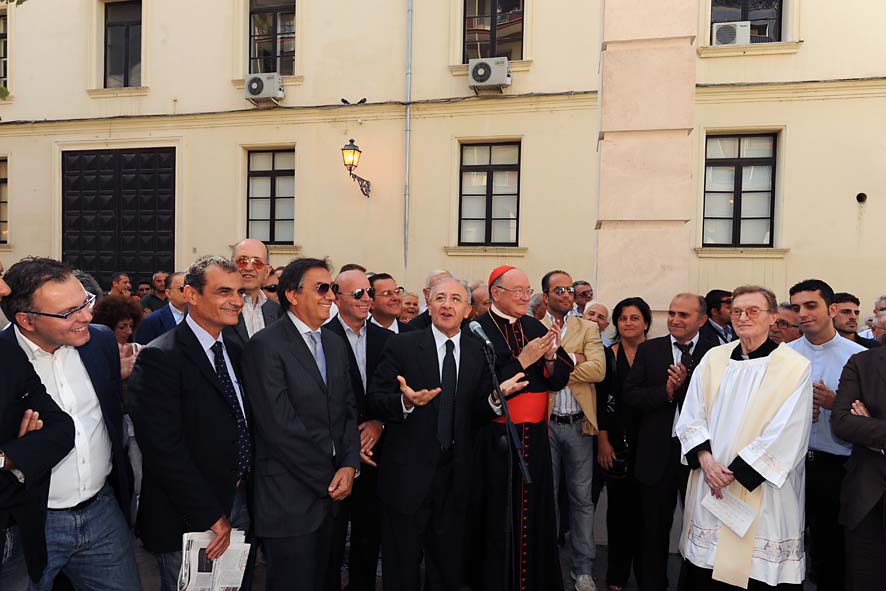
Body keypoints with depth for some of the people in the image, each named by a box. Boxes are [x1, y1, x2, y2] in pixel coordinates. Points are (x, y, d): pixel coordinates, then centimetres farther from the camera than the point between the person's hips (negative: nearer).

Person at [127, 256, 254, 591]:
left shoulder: (234, 352, 8)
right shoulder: (160, 358, -17)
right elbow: (164, 448, -21)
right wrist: (211, 516, -18)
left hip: (241, 501, 7)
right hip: (189, 517, -7)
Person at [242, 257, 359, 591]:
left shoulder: (336, 343, 10)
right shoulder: (265, 346, -14)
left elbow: (349, 408, 10)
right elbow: (281, 427, -18)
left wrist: (349, 465, -4)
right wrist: (328, 479, -12)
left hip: (332, 493, 7)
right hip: (290, 497, -6)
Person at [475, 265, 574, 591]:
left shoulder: (536, 328, 8)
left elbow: (560, 380, 6)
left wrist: (550, 357, -13)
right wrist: (522, 361, -19)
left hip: (535, 438, 6)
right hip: (495, 440, -5)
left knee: (534, 514, 15)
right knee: (498, 518, 5)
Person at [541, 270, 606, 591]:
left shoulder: (589, 328, 4)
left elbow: (598, 370, -12)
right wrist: (571, 359, -14)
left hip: (578, 424, 1)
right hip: (544, 423, -1)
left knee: (582, 497, 11)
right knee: (547, 495, 12)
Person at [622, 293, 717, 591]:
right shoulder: (648, 350, 2)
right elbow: (630, 395, -3)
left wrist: (685, 383, -23)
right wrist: (666, 392, -16)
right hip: (657, 452, 2)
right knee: (655, 527, 15)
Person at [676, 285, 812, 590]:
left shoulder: (795, 367, -6)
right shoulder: (713, 359, 7)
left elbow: (785, 436, -12)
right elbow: (691, 416, 6)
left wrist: (734, 472, -13)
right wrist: (705, 459, -10)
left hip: (762, 494, -4)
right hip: (708, 488, 4)